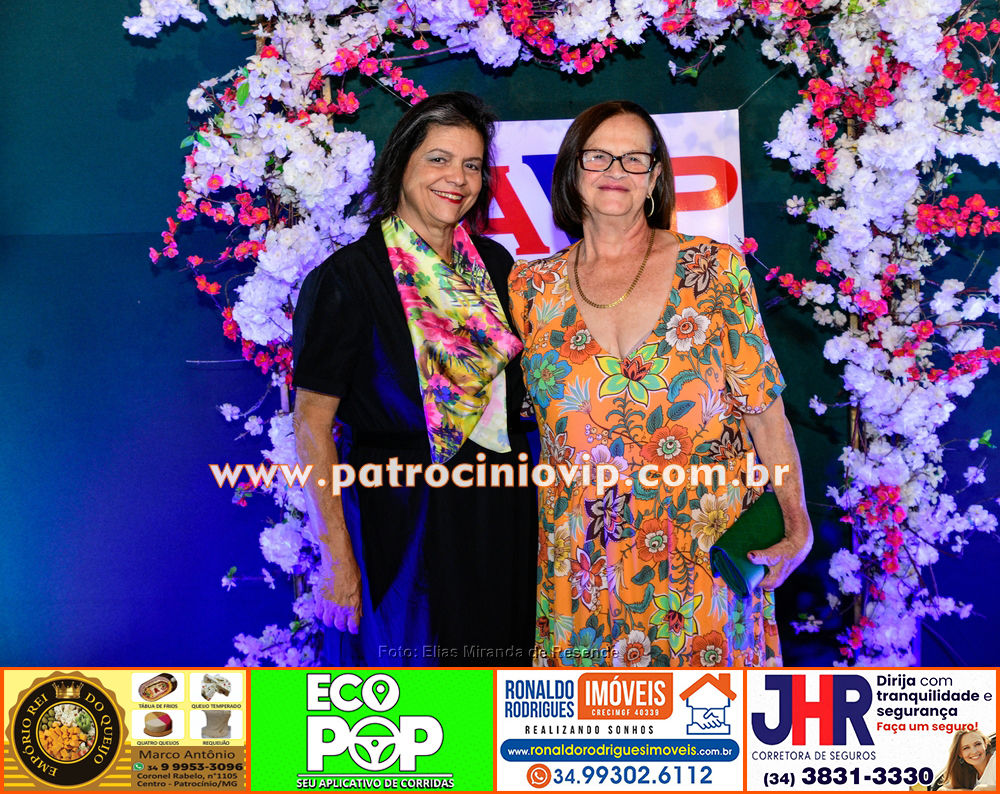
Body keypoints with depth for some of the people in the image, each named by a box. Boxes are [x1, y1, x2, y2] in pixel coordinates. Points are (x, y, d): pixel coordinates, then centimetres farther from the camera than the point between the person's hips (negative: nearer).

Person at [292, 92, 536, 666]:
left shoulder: (494, 264, 6)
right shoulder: (348, 278, -11)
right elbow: (312, 425, -11)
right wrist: (336, 557, -14)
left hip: (501, 514, 5)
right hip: (401, 523, -5)